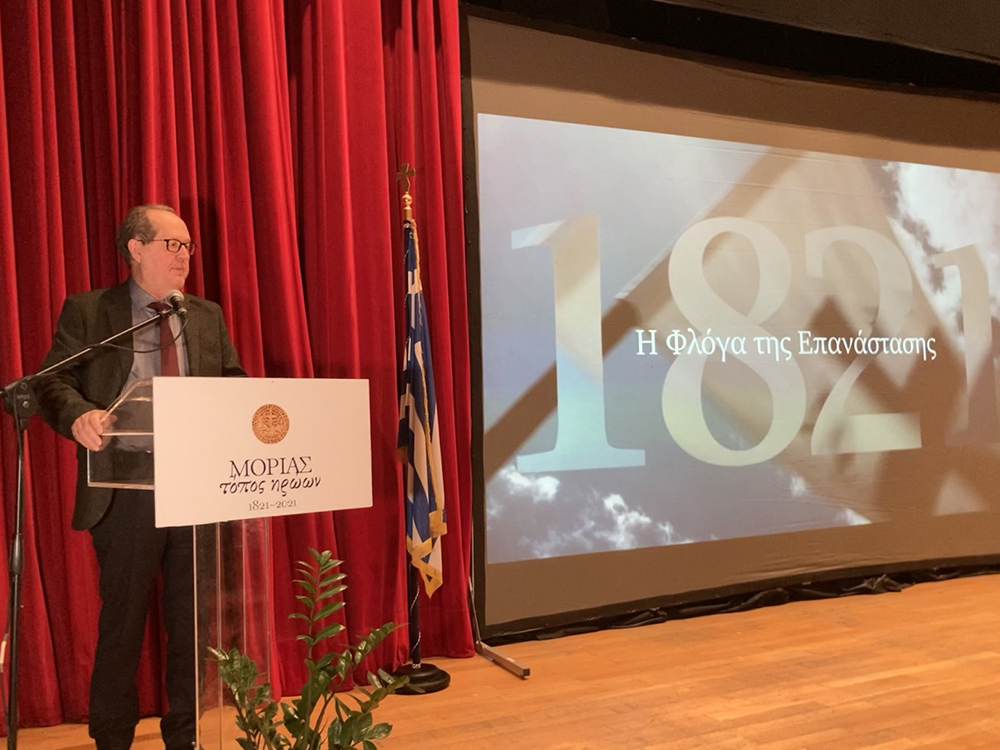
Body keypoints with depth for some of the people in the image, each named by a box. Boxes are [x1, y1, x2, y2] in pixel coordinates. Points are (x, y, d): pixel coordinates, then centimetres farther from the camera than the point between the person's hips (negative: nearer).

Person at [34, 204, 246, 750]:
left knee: (192, 618, 11)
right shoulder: (87, 312, 3)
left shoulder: (207, 317, 13)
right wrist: (79, 414, -26)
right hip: (127, 491, -3)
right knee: (122, 619, 8)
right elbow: (53, 381, -4)